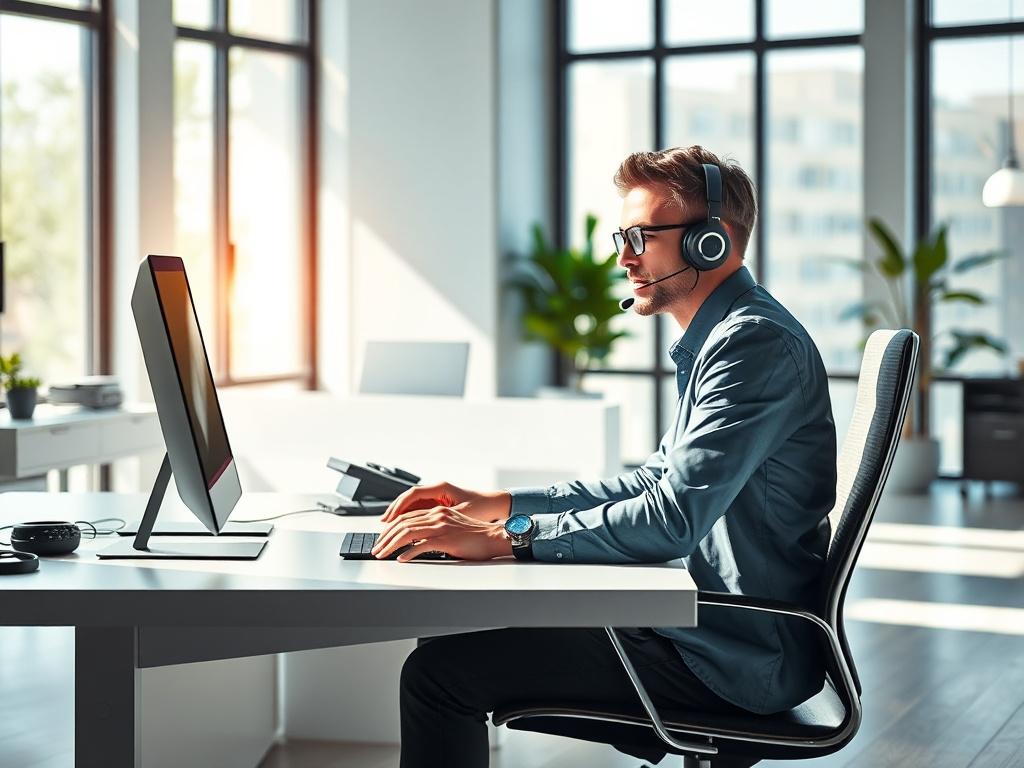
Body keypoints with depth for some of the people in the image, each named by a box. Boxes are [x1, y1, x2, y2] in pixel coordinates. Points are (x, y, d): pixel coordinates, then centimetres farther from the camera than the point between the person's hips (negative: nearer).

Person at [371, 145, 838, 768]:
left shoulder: (757, 343, -19)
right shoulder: (726, 337, 16)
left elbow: (672, 518, -28)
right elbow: (658, 480, 21)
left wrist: (505, 537, -24)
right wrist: (496, 504, 13)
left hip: (735, 659, -11)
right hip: (719, 629, 11)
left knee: (439, 672, -14)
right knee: (459, 631, 15)